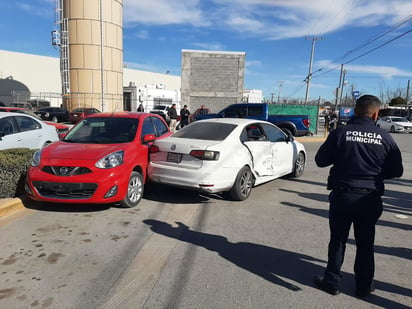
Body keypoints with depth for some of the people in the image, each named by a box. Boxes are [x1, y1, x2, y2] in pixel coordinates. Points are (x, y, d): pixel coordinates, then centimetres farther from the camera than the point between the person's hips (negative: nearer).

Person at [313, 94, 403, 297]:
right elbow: (396, 171, 3)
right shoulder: (385, 138, -5)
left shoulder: (340, 133, -10)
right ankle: (364, 286, 30)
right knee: (365, 244, 16)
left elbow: (320, 160, -4)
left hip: (343, 195, -1)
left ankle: (331, 282, 22)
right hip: (370, 199, 2)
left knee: (338, 240, 12)